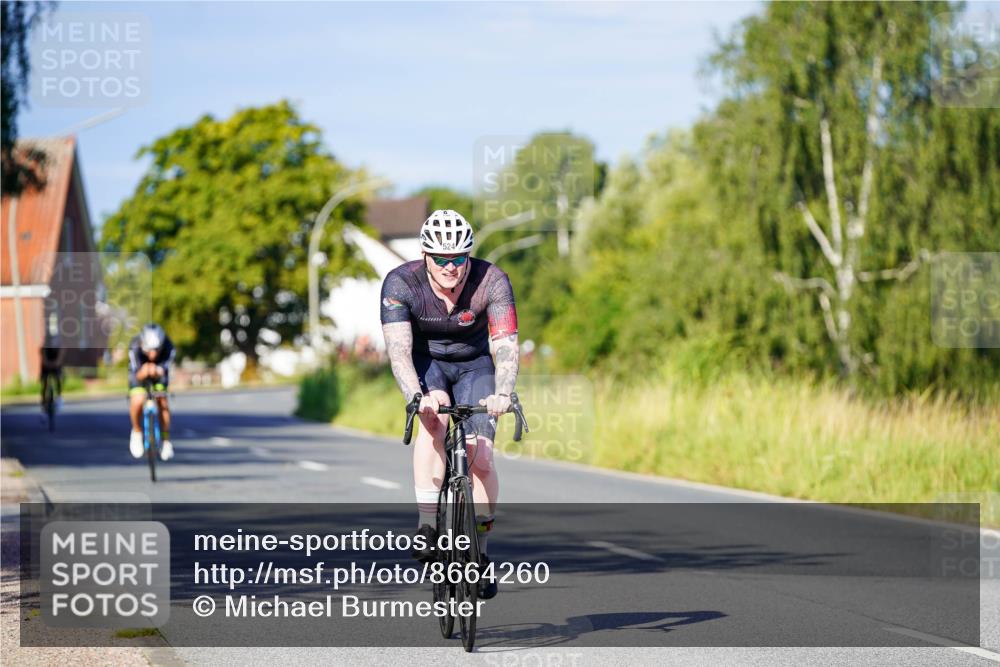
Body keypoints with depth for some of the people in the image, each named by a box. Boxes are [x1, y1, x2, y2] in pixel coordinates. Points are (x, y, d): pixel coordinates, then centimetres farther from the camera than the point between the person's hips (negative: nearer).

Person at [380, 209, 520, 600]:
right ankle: (426, 524, -31)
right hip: (424, 362, -1)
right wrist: (416, 396, -51)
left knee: (480, 458, -14)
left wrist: (502, 394, -50)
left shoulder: (491, 281, -26)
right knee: (434, 418, -34)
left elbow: (506, 345, -32)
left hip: (474, 366, 1)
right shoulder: (401, 283, -26)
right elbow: (398, 348, -34)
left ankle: (480, 552, 7)